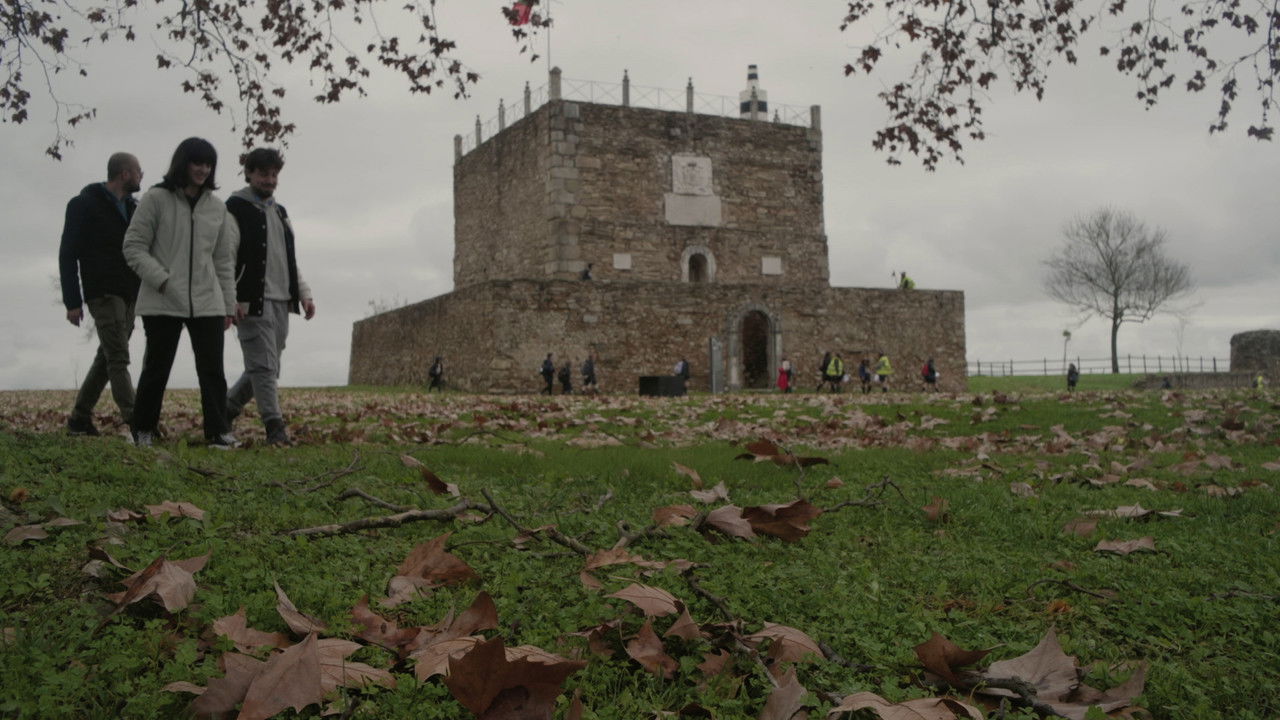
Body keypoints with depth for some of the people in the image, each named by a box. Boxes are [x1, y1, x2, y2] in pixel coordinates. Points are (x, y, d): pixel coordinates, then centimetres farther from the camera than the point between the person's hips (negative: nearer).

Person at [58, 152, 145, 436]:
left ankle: (79, 419, 18)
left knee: (107, 358, 9)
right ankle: (135, 422, -20)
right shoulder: (84, 205, -2)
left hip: (129, 295, 7)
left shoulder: (133, 207, 18)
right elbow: (68, 254, -4)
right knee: (118, 359, -13)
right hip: (104, 293, -7)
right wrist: (72, 302, -11)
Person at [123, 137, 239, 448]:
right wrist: (161, 279, -15)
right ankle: (142, 431, 20)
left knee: (213, 369, -2)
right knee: (156, 368, 5)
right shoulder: (156, 199, -1)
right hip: (162, 303, -3)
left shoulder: (217, 207, 12)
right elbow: (133, 246, -3)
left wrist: (228, 304, 13)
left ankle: (218, 431, 1)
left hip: (208, 302, 3)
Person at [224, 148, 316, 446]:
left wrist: (303, 293, 15)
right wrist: (232, 300, -19)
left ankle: (224, 410, 27)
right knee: (264, 367, -8)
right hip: (252, 302, -8)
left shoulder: (279, 212, 21)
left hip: (281, 302, 8)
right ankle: (275, 427, -5)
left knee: (266, 367, 11)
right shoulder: (235, 208, -3)